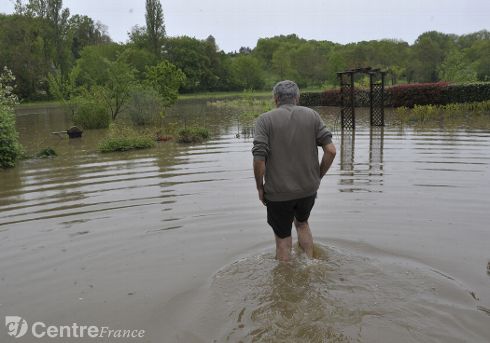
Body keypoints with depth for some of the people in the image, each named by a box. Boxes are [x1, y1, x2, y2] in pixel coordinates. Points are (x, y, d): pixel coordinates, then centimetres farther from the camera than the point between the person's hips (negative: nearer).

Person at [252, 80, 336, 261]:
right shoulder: (312, 115, 0)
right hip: (308, 188, 4)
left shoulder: (265, 119, -9)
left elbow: (259, 158, -17)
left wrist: (260, 187, -3)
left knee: (283, 237, 15)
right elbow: (331, 150, -6)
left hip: (279, 192, -3)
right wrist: (318, 177, 6)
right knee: (302, 223, 30)